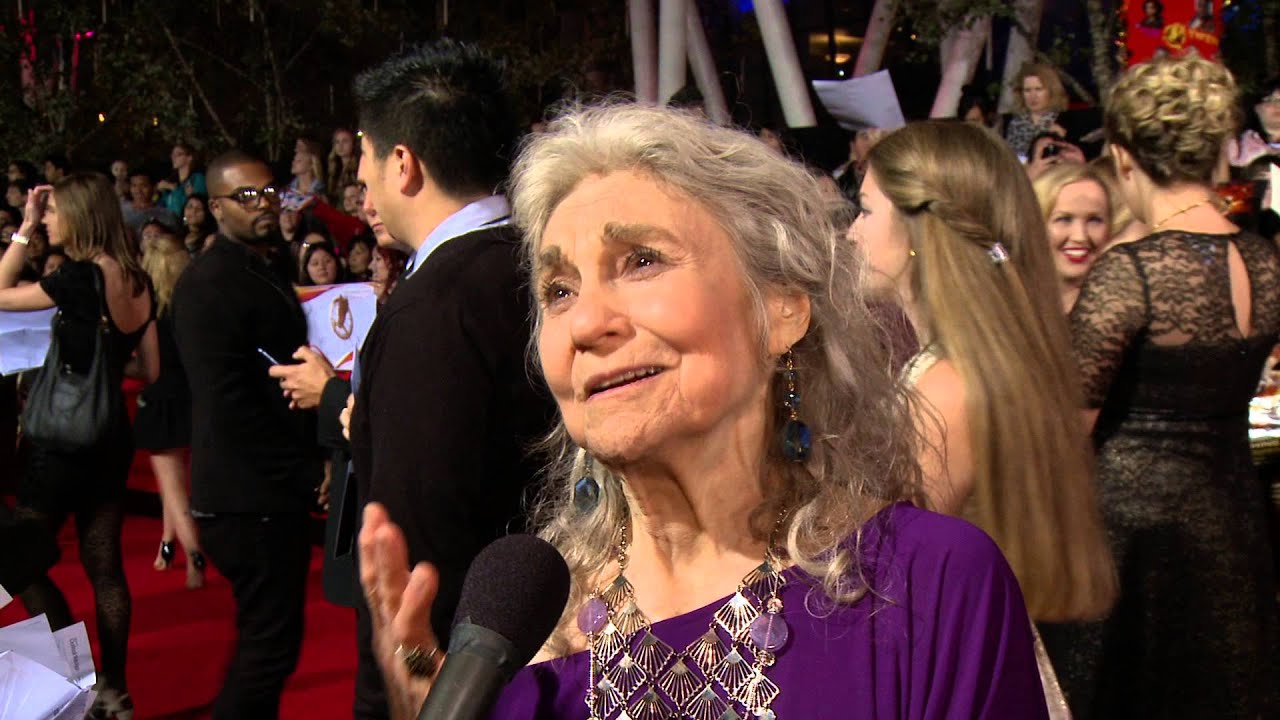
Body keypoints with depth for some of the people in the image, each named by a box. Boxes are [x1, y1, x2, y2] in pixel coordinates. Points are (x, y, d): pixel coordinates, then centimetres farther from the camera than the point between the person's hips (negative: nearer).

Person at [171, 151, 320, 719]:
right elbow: (227, 402, -20)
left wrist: (307, 468, 7)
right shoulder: (209, 283, -14)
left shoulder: (265, 275, 16)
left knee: (268, 641, 17)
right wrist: (305, 469, -15)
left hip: (276, 492, 10)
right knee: (270, 644, -5)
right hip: (248, 497, -10)